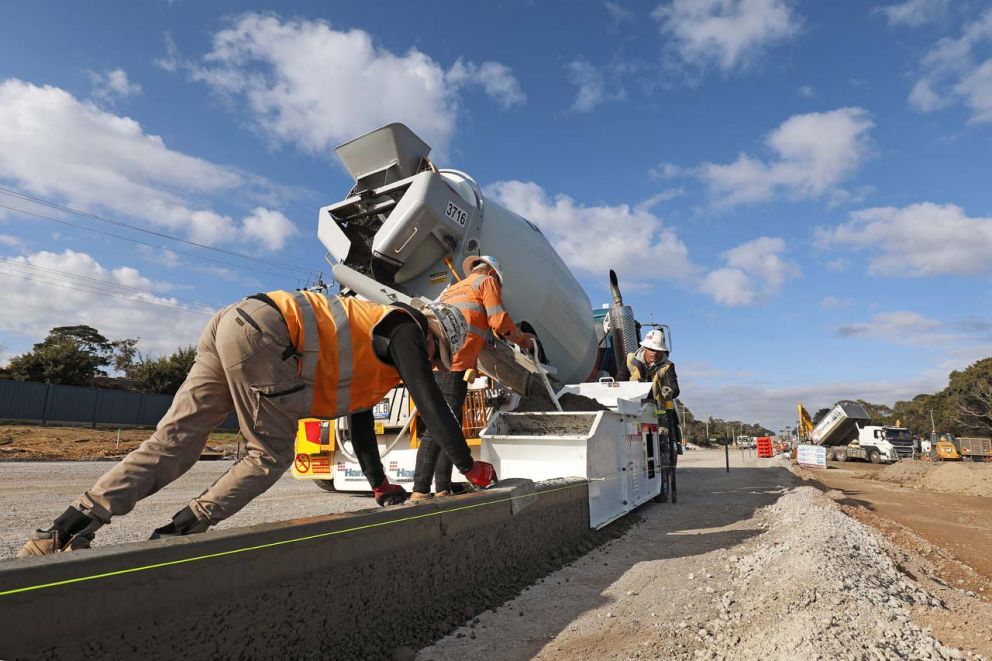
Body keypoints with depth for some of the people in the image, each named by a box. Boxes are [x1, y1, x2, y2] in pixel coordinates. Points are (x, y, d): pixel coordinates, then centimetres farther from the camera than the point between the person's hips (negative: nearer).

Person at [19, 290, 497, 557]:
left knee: (173, 443, 3)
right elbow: (431, 406, -1)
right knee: (272, 454, 0)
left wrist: (379, 484, 37)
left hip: (231, 325, 9)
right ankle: (184, 528, -3)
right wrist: (470, 467, 9)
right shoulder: (404, 329, 5)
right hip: (263, 331, -9)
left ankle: (68, 529, -2)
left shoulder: (373, 349, 30)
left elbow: (359, 418, 34)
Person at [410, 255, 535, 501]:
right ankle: (420, 491, -15)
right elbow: (499, 321, 1)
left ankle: (442, 490, 9)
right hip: (453, 365, -8)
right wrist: (523, 340, 18)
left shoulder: (451, 289, 32)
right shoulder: (486, 280, 12)